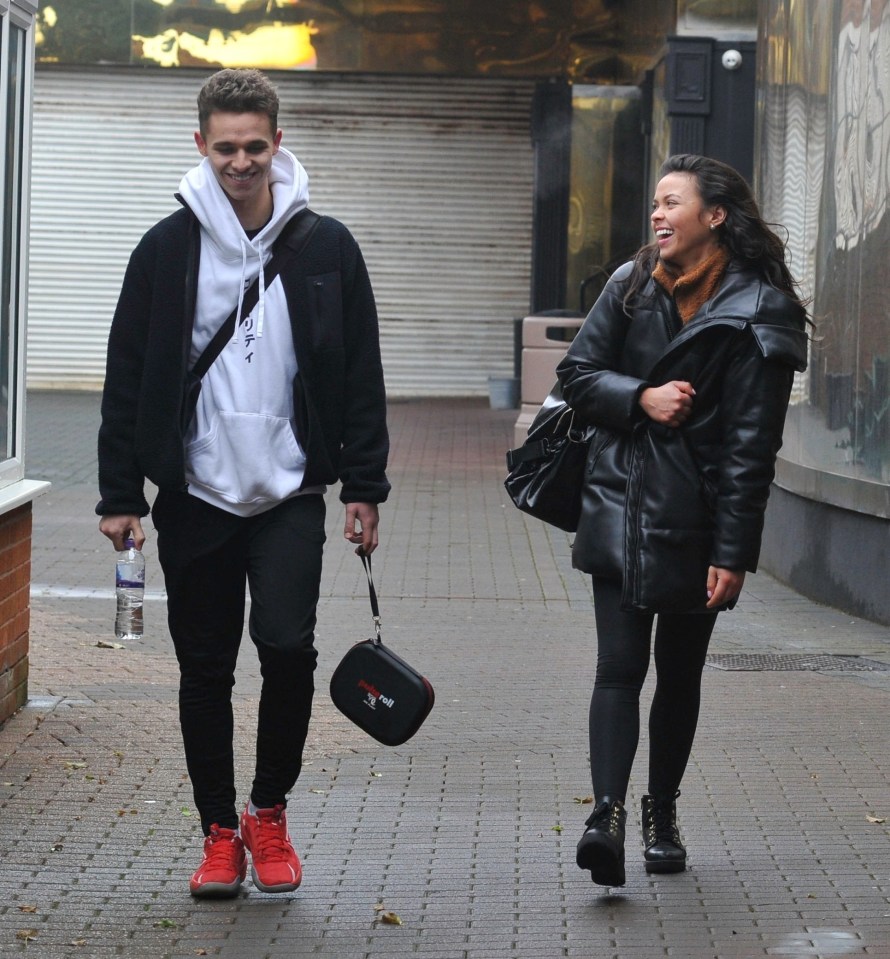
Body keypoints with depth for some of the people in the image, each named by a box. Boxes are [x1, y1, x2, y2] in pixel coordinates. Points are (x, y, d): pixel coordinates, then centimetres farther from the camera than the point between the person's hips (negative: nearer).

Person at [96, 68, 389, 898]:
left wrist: (364, 485, 1)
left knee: (287, 644, -15)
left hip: (289, 494, -1)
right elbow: (127, 378, 3)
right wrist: (120, 493, -1)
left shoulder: (325, 247, 1)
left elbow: (361, 377, 6)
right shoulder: (167, 248, 1)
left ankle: (269, 809, 7)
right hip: (194, 495, 1)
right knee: (205, 668, 6)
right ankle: (220, 831, 20)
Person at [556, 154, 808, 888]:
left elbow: (752, 444, -11)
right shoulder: (630, 286, 6)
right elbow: (576, 375, 8)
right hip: (621, 510, 2)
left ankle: (662, 814, 25)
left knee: (679, 673, 11)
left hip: (694, 523, -2)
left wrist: (733, 552, -14)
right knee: (619, 667, -11)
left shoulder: (756, 312, -8)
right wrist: (641, 398, -12)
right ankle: (608, 812, -21)